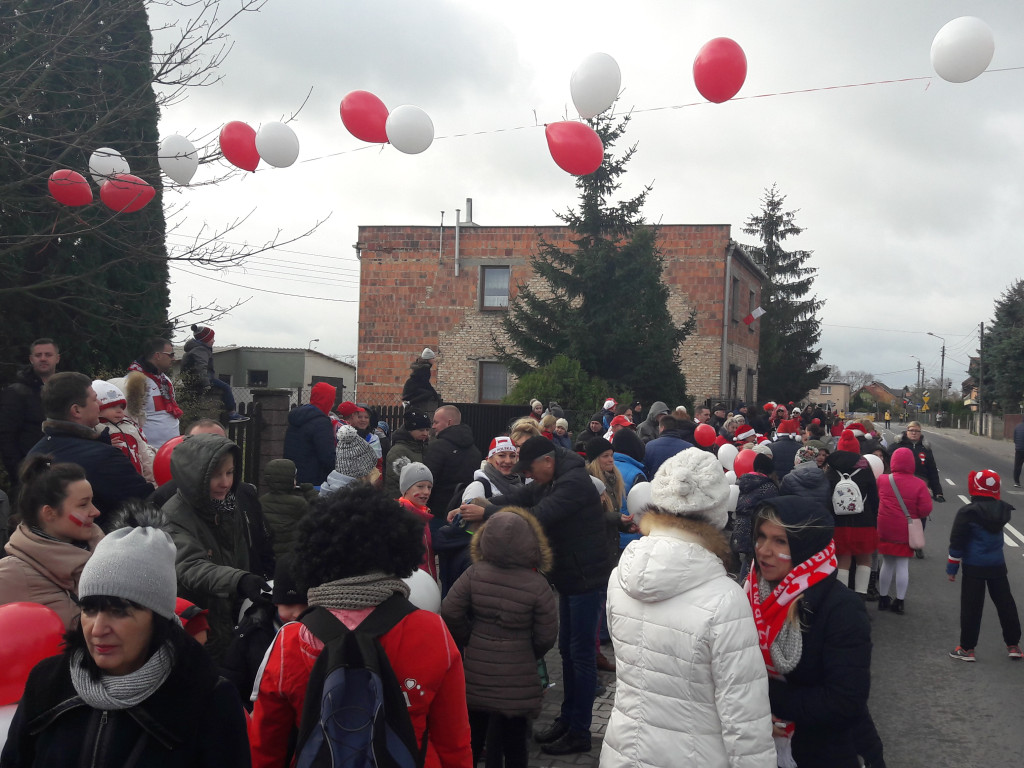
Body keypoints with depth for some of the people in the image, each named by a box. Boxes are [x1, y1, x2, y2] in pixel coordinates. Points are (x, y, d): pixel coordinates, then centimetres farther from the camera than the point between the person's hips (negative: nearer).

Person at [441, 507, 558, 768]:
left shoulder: (475, 574, -11)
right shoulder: (537, 584, -16)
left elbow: (450, 613, -9)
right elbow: (546, 636, -9)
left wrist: (469, 640, 7)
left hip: (476, 674, 2)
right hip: (516, 680, -2)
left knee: (471, 738, 19)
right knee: (513, 742, 13)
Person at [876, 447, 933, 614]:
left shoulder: (882, 480, -7)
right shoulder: (919, 484, -11)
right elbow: (926, 510, -12)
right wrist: (913, 514, 7)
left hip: (885, 530, 2)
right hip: (906, 531, -1)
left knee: (887, 563, 14)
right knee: (903, 565, 6)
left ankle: (883, 598, 22)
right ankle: (899, 601, 8)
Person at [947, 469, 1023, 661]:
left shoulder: (967, 512, -17)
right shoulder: (1003, 509, -3)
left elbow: (957, 543, -14)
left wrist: (952, 568, -4)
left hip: (974, 567, -4)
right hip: (998, 565, 4)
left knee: (971, 607, 3)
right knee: (1005, 604, 15)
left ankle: (967, 648, 9)